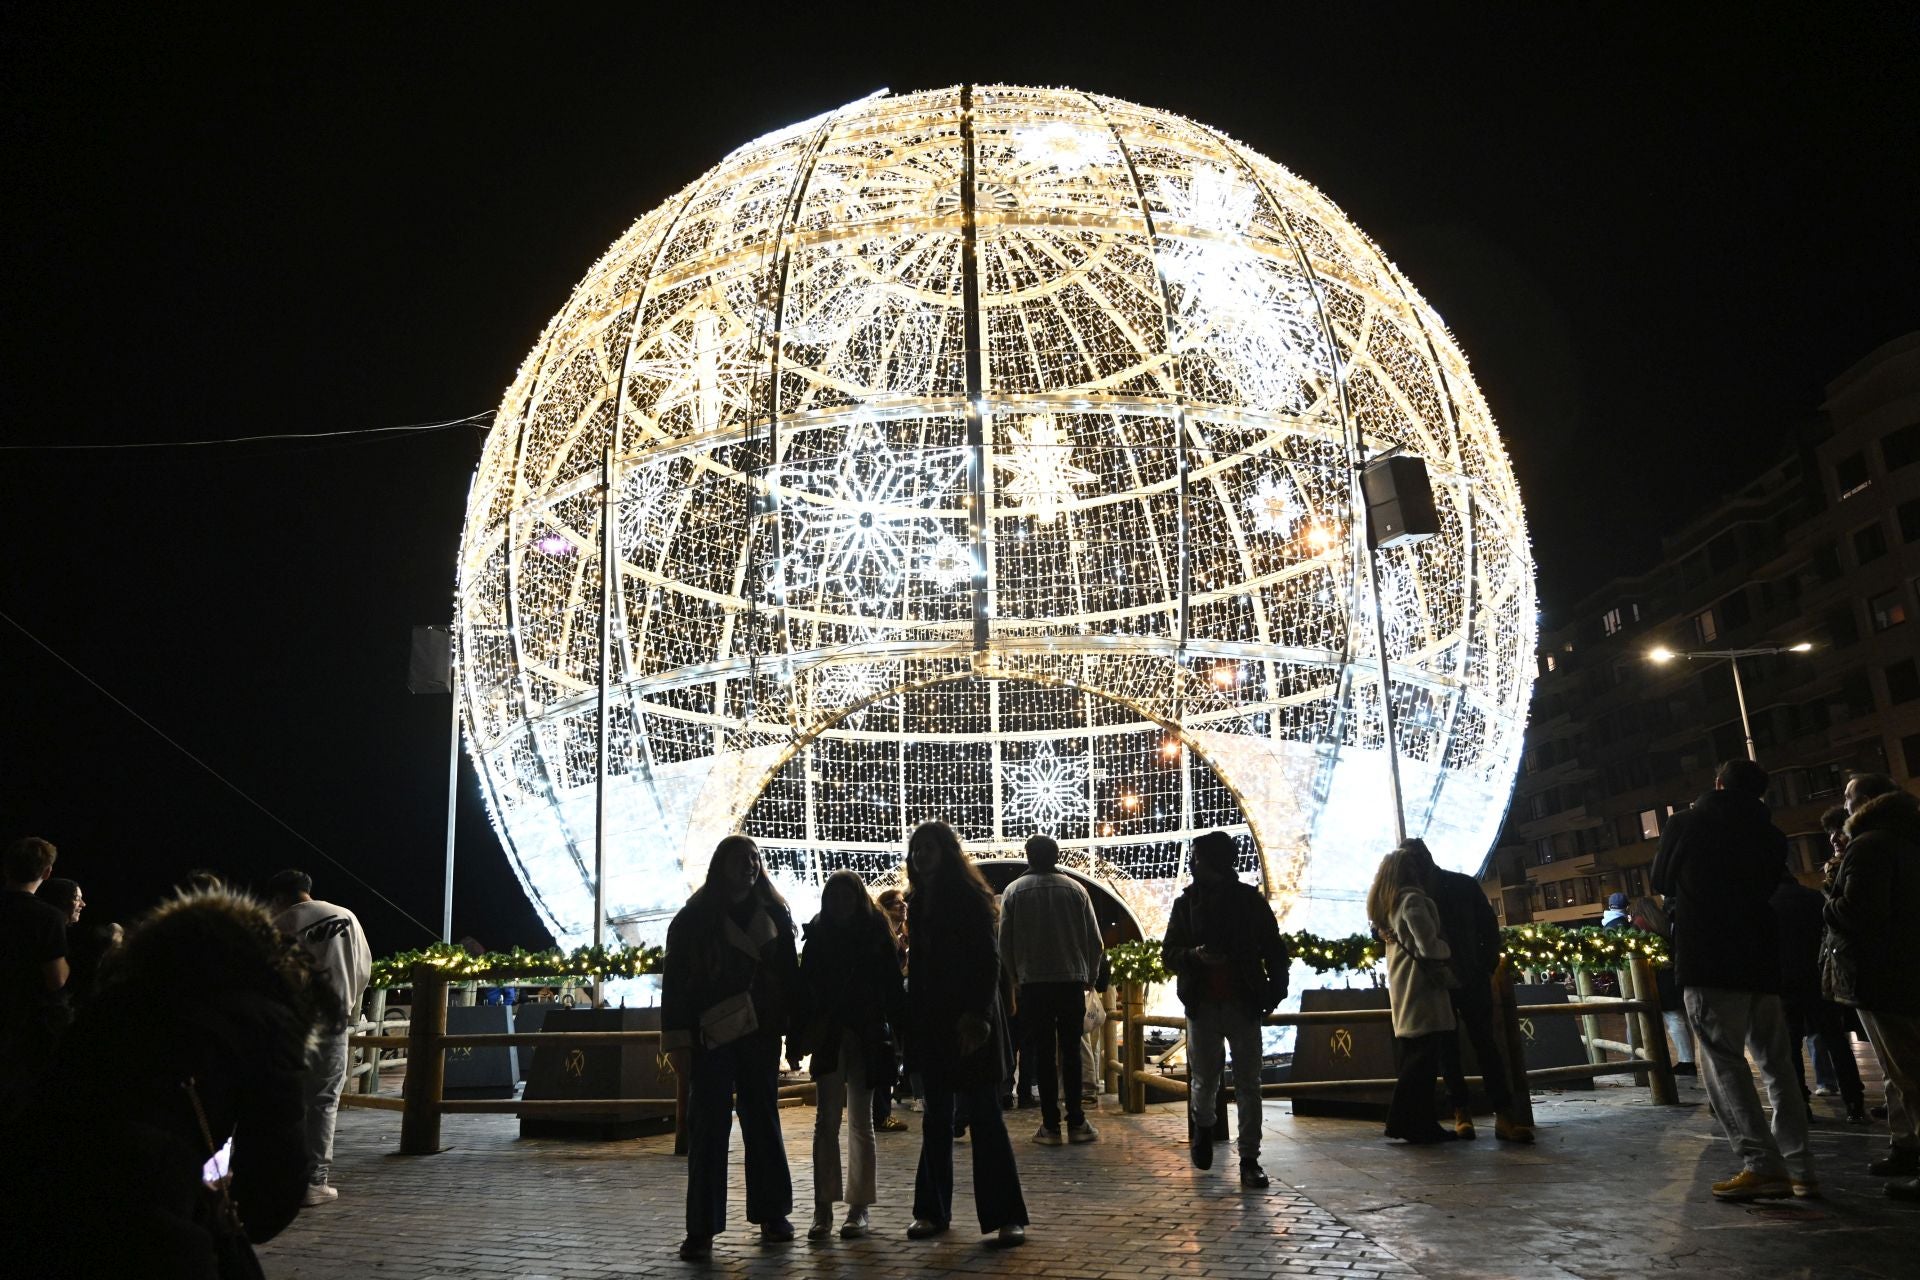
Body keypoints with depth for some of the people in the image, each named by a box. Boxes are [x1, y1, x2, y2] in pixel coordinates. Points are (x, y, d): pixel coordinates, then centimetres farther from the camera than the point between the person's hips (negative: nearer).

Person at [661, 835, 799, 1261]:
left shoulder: (775, 914, 7)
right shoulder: (694, 919, -2)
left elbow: (789, 975, 9)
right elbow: (675, 983, -5)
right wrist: (678, 1041, -10)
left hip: (761, 1035, 3)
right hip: (712, 1038, -3)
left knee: (764, 1123, 11)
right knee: (708, 1130, -2)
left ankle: (772, 1214, 21)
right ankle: (701, 1228, 4)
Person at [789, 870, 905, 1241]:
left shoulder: (876, 933, 0)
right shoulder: (818, 935, 3)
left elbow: (893, 988, -2)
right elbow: (804, 988, 3)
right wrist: (796, 1041, -1)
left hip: (866, 1037, -1)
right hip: (828, 1039, 1)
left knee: (860, 1122, 6)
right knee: (826, 1120, -1)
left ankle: (859, 1207, 14)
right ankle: (823, 1207, 3)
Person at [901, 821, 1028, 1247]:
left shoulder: (970, 897, -8)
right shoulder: (919, 901, 11)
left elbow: (988, 961, -13)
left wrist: (977, 1016, -21)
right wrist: (912, 1022, 10)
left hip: (968, 1022, -6)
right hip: (931, 1022, 7)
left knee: (983, 1115, -4)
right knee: (936, 1118, 12)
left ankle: (1006, 1216, 2)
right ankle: (933, 1210, 21)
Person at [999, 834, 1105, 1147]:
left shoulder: (1014, 891, 0)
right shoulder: (1075, 889, 2)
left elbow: (1005, 943, 0)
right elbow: (1094, 941, 2)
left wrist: (1016, 976, 14)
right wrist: (1089, 977, 15)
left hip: (1033, 983, -1)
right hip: (1072, 981, 1)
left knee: (1044, 1054, 5)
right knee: (1071, 1052, 9)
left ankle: (1050, 1125, 5)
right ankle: (1076, 1123, 8)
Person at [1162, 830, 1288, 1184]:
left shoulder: (1250, 900, 2)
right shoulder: (1186, 902, 4)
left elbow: (1274, 950, 6)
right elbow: (1168, 953, 6)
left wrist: (1276, 990, -5)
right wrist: (1194, 955, -14)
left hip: (1244, 1004, 0)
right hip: (1201, 1005, 1)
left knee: (1248, 1084, 0)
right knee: (1204, 1080, 5)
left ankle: (1249, 1159, 7)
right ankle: (1202, 1126, 36)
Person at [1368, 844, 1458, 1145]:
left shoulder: (1384, 904, 17)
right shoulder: (1412, 899, -12)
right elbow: (1428, 946, -18)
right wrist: (1448, 950, 0)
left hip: (1402, 989, 9)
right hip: (1422, 987, -9)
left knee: (1413, 1059, 10)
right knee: (1423, 1060, -7)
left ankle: (1422, 1124, 12)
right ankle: (1412, 1124, -7)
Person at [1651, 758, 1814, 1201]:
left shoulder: (1686, 824, -3)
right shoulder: (1770, 835, 10)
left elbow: (1661, 880, 9)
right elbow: (1770, 885, 21)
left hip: (1708, 962, -5)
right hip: (1761, 961, 6)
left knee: (1723, 1064, -7)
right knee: (1778, 1067, 12)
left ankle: (1763, 1165, -15)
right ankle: (1800, 1169, 13)